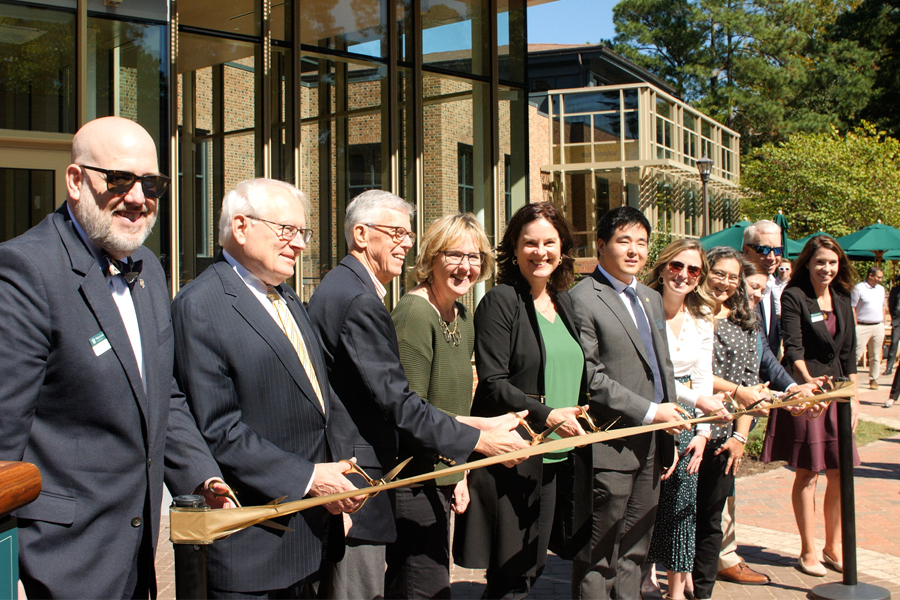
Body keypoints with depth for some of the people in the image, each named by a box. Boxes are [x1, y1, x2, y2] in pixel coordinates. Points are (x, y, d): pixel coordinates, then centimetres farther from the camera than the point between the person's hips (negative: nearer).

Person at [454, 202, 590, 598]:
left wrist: (580, 414, 7)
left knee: (533, 565, 13)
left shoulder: (563, 303, 14)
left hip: (555, 457, 7)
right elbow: (492, 383, -14)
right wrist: (547, 416, -22)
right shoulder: (499, 302, -8)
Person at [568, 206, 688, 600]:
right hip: (609, 449, -8)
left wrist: (670, 434, 14)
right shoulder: (583, 299, -11)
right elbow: (588, 377, -17)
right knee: (598, 555, 3)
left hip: (650, 447, 8)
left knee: (634, 552, 17)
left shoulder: (651, 299, 16)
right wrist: (649, 412, -15)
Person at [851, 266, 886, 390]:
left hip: (878, 327, 6)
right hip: (863, 327, -6)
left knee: (876, 356, 9)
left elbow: (882, 306, 23)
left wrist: (883, 323, 15)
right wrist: (855, 326, -12)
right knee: (856, 355, -8)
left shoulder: (881, 289, 15)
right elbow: (852, 308, -8)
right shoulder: (858, 288, -6)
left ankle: (873, 380, 17)